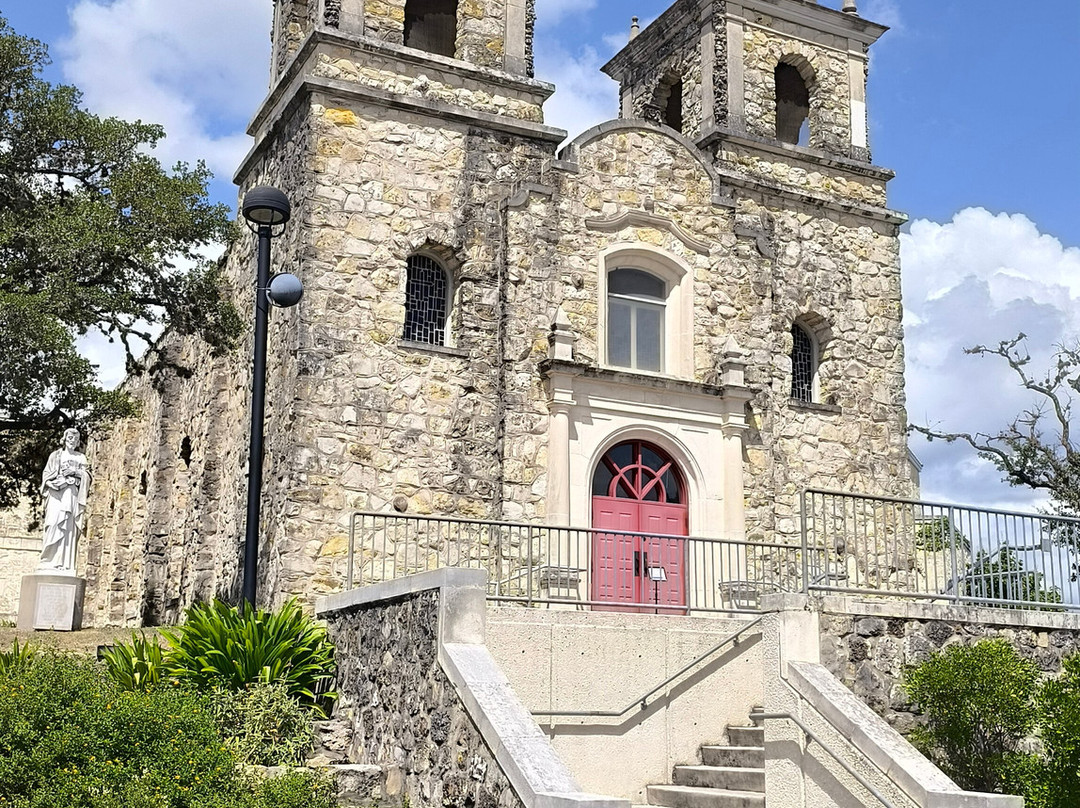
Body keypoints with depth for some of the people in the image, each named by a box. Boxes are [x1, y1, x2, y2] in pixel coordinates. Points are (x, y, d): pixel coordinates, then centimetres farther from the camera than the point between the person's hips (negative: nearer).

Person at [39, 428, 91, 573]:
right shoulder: (56, 455, 16)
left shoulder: (81, 457, 20)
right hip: (56, 494, -1)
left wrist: (75, 471, -7)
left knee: (69, 528, -8)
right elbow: (46, 474, 9)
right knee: (55, 523, -17)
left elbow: (87, 476, 11)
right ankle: (49, 560, -19)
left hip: (72, 494, 1)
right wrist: (53, 482, -11)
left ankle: (64, 564, -12)